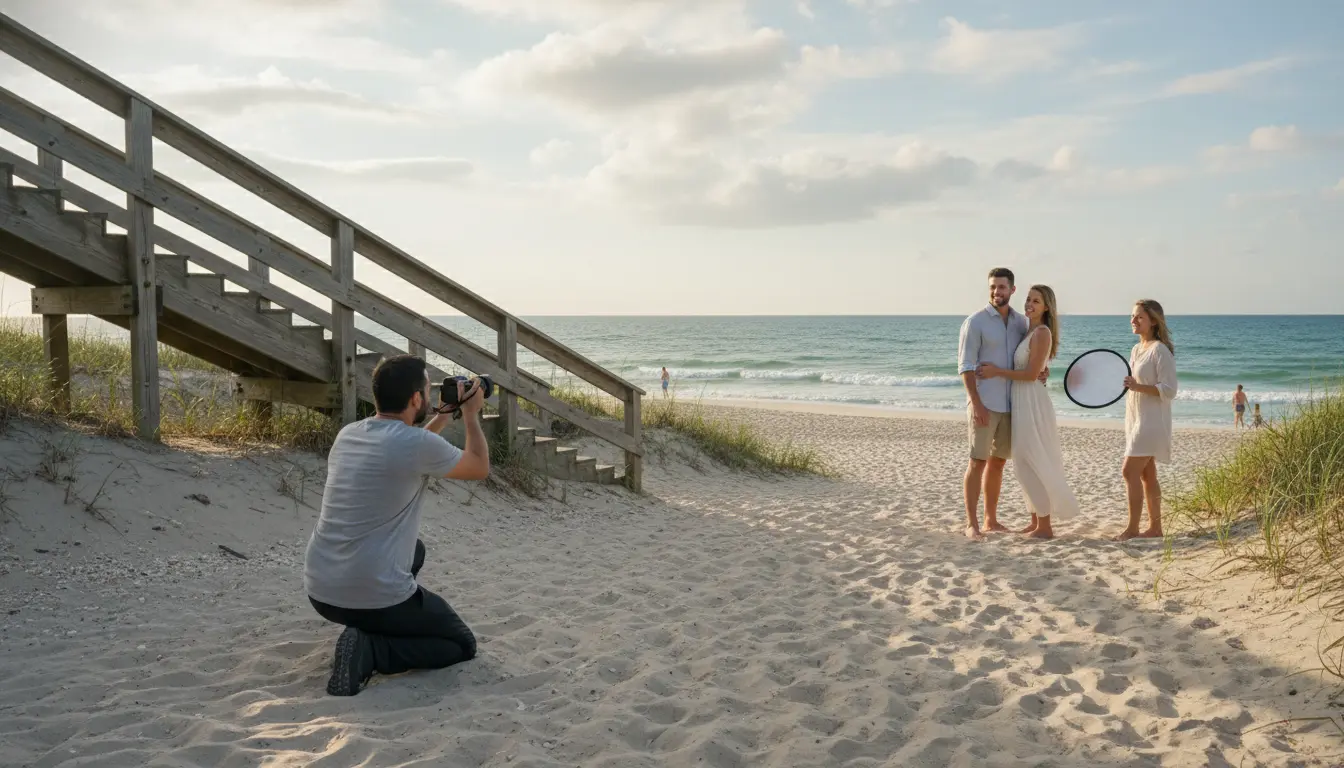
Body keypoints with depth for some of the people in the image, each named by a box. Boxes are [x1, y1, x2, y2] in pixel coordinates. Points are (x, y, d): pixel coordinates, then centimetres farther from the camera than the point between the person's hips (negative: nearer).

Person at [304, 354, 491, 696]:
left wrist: (444, 417, 28)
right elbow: (480, 468, 2)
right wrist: (471, 414, 16)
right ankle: (369, 650, -8)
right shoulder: (417, 444, -16)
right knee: (462, 645, 13)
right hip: (374, 598, -8)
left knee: (413, 549, 34)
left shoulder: (347, 435, 6)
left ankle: (365, 631, 18)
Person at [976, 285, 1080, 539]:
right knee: (1027, 464, 13)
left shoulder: (1042, 333, -14)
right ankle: (1036, 521, 21)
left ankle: (1045, 527, 2)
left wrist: (997, 372, -14)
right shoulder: (1029, 331, 13)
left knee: (1034, 464, -5)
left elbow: (1031, 374, -18)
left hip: (1032, 403, -10)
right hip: (1022, 402, 10)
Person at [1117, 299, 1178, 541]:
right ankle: (1155, 527, 16)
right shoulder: (1136, 349, 13)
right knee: (1146, 474, 10)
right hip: (1136, 420, 9)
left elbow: (1169, 390, -18)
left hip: (1151, 422, -9)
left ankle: (1132, 527, -7)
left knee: (1129, 471, -12)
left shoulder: (1160, 350, -13)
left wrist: (1137, 386, -27)